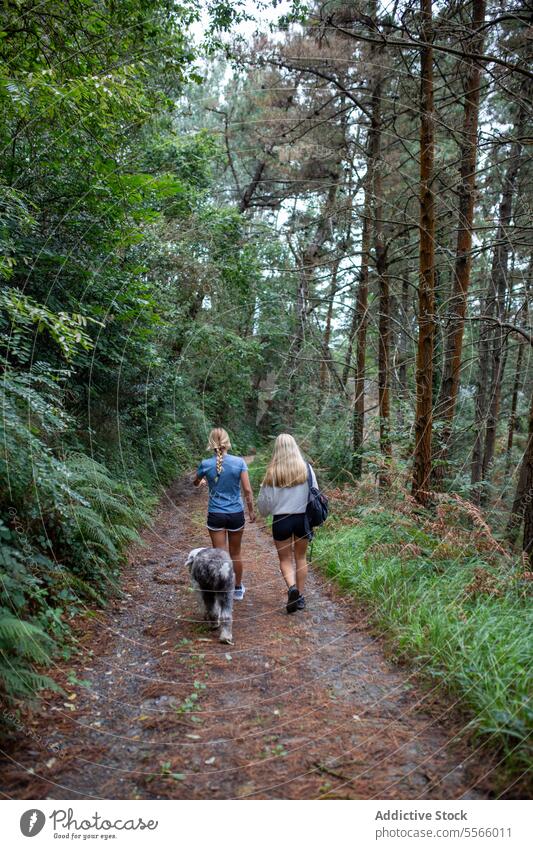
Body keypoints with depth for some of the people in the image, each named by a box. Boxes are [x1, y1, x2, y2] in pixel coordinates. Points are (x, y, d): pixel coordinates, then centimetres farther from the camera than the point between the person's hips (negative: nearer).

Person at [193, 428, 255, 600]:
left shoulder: (206, 464, -8)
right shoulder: (239, 462, -10)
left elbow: (196, 483, 13)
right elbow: (247, 490, -8)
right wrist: (251, 511, 6)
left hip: (215, 515, -1)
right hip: (236, 514, 1)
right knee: (236, 554, 19)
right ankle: (238, 589, 34)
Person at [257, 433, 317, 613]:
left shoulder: (272, 472, -10)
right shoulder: (306, 468, -6)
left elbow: (265, 502, -4)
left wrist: (264, 512, 19)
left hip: (281, 520, -2)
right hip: (303, 518, 2)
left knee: (285, 559, 12)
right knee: (301, 557, 18)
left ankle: (292, 587, -12)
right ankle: (300, 596, 23)